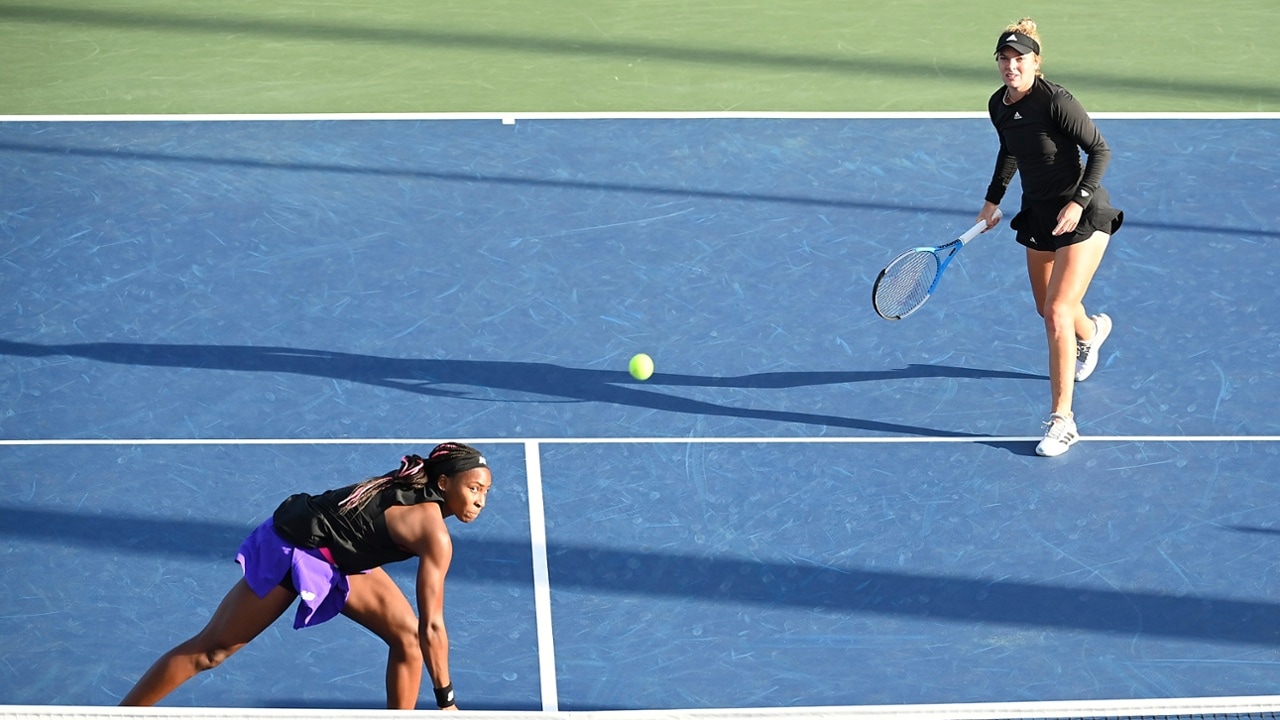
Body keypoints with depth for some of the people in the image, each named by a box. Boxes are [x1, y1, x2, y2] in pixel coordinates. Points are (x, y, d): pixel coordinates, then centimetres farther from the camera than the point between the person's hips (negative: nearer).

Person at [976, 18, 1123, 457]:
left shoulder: (1056, 102, -22)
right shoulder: (998, 106, -1)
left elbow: (1100, 150, -16)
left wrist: (1078, 202, -24)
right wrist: (993, 199, 17)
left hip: (1082, 217, -8)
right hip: (1038, 216, 8)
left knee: (1057, 313, -16)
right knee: (1047, 309, 21)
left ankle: (1062, 421, -11)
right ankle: (1092, 330, 60)